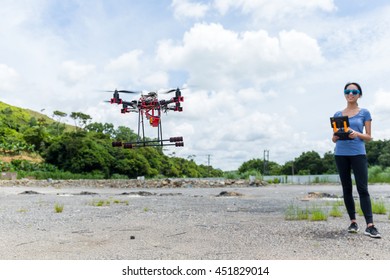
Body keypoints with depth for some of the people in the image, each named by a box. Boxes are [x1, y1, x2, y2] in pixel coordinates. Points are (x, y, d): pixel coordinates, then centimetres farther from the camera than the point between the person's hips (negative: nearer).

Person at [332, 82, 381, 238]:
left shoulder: (364, 113, 6)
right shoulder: (337, 115, 12)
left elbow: (369, 137, 4)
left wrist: (357, 134, -16)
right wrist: (337, 135, -10)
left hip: (358, 153, -3)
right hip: (341, 154, 3)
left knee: (363, 189, -9)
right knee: (347, 189, 5)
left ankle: (370, 226, -10)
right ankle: (353, 222, 13)